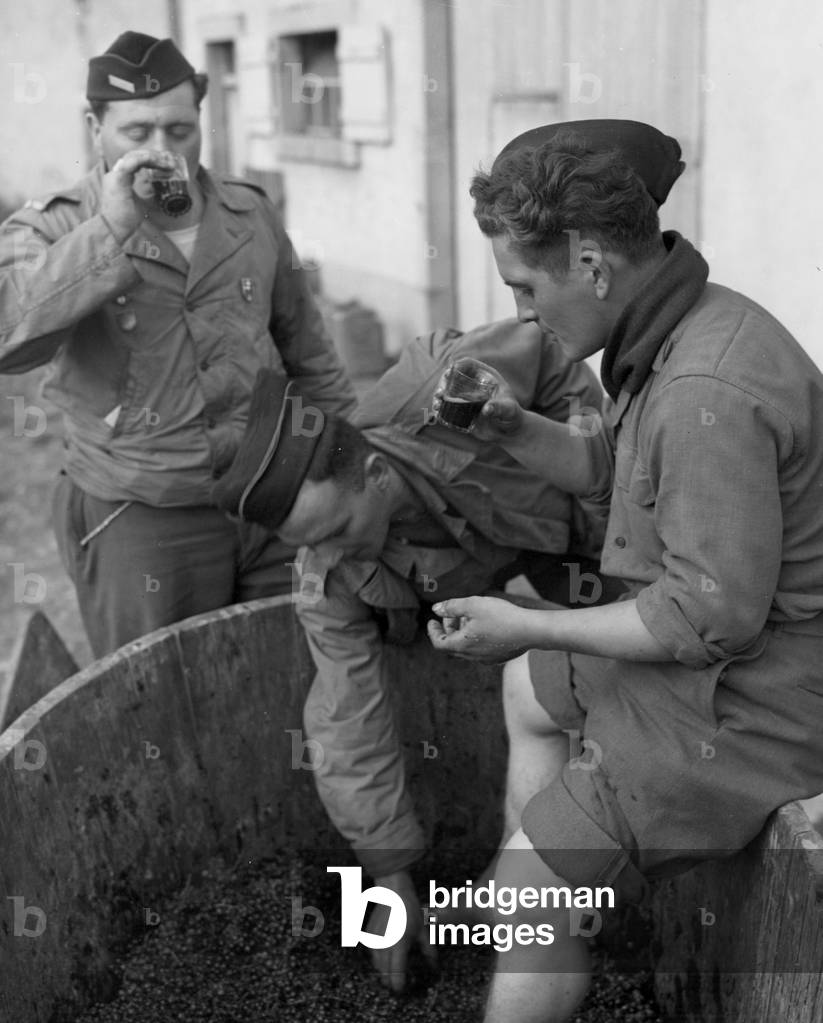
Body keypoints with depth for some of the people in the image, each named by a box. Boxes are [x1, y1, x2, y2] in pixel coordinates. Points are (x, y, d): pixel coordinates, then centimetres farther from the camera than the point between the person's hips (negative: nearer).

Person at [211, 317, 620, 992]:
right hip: (491, 562, 2)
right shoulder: (332, 583, -29)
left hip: (582, 512, -2)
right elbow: (351, 726, -22)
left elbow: (549, 354, -21)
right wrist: (392, 882, -17)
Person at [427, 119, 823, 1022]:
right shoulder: (675, 333, 1)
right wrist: (509, 429, -3)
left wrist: (527, 627, -21)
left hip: (744, 710, -11)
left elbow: (714, 615, -30)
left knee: (532, 893, -5)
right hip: (708, 661, 11)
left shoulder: (708, 393, -32)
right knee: (529, 685, 29)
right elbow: (606, 466, 15)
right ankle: (521, 901, 37)